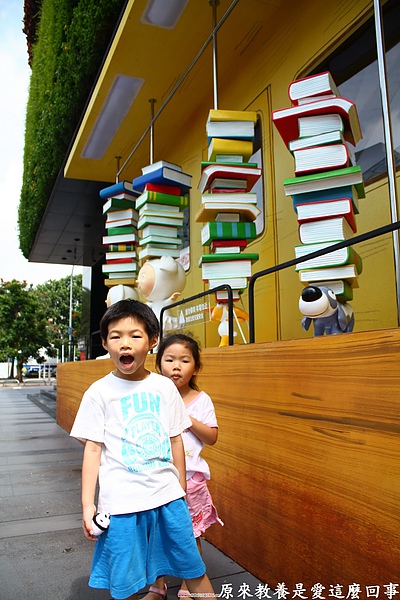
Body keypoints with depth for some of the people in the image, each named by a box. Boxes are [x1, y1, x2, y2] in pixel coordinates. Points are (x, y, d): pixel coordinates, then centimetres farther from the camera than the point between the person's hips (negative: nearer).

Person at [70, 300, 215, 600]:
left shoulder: (164, 387, 1)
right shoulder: (99, 392, -6)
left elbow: (176, 440, 8)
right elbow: (93, 449, -4)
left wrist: (181, 489, 13)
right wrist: (87, 504, -5)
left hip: (168, 495, 2)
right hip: (121, 500, -2)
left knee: (194, 569, 11)